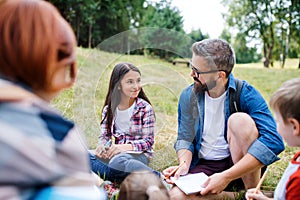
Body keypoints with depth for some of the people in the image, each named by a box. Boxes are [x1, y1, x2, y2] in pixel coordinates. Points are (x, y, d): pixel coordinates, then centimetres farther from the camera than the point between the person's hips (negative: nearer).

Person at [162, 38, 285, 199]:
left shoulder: (245, 93, -15)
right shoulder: (188, 96, -3)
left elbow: (273, 141, -27)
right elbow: (185, 139, 6)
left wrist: (226, 176, -32)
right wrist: (184, 165, -17)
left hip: (243, 168, -3)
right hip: (203, 166, 3)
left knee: (239, 119, -29)